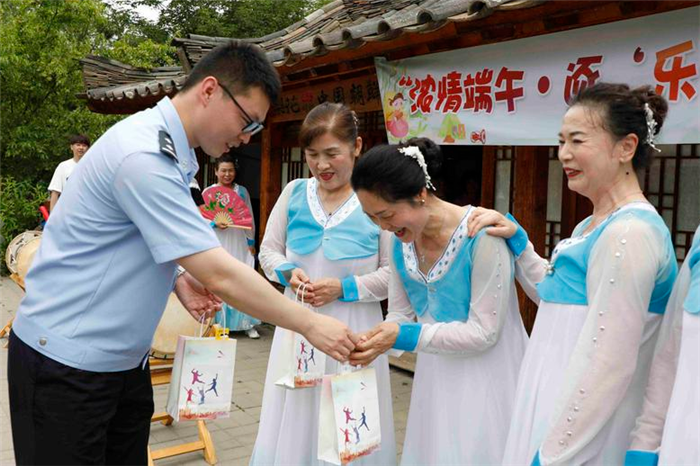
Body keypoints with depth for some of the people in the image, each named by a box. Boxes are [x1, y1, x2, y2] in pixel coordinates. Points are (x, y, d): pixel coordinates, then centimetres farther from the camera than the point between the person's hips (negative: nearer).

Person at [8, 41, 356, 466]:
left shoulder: (174, 152, 6)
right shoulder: (146, 158, -25)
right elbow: (220, 275, -27)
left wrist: (178, 278, -3)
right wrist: (311, 324, -18)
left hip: (124, 359, 9)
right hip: (66, 362, -8)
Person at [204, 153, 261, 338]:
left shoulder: (242, 191, 9)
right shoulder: (208, 192, 3)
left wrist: (251, 242, 9)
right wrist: (215, 224, -17)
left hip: (239, 243, 1)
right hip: (217, 243, -1)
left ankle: (248, 324, 4)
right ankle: (219, 323, 11)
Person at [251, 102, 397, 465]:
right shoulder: (294, 193, 2)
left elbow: (394, 273, -7)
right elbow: (268, 251, 11)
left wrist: (345, 288, -16)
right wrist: (288, 273, -8)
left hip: (352, 330, -3)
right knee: (294, 422, 16)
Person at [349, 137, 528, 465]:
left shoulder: (482, 235, -24)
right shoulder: (401, 241, -2)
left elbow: (484, 332, -21)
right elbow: (400, 314, 5)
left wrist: (404, 336, -27)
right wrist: (374, 343, -17)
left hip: (486, 376, -6)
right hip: (436, 375, 6)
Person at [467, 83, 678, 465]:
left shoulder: (628, 233, -22)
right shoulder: (595, 225, 9)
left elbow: (606, 365, -26)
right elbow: (554, 294, 22)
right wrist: (517, 241, 9)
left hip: (585, 424, -9)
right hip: (561, 401, 9)